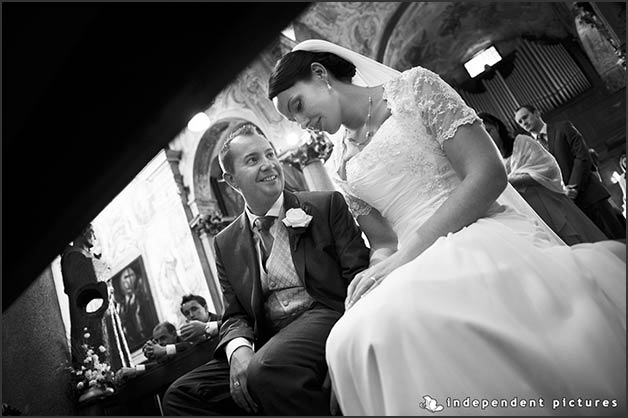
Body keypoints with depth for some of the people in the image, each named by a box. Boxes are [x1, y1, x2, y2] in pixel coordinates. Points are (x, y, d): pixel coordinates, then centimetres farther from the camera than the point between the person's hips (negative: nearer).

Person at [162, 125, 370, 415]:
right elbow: (235, 315, 12)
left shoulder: (327, 205, 6)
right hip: (265, 343, 4)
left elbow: (359, 273, 0)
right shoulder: (226, 243, 15)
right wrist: (238, 349, -13)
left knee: (266, 369, -33)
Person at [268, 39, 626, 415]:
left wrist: (409, 252, -14)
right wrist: (382, 267, -9)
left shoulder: (412, 85, 7)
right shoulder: (340, 164, 21)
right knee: (355, 339, -30)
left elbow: (489, 173, -5)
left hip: (484, 232, -3)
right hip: (417, 266, 4)